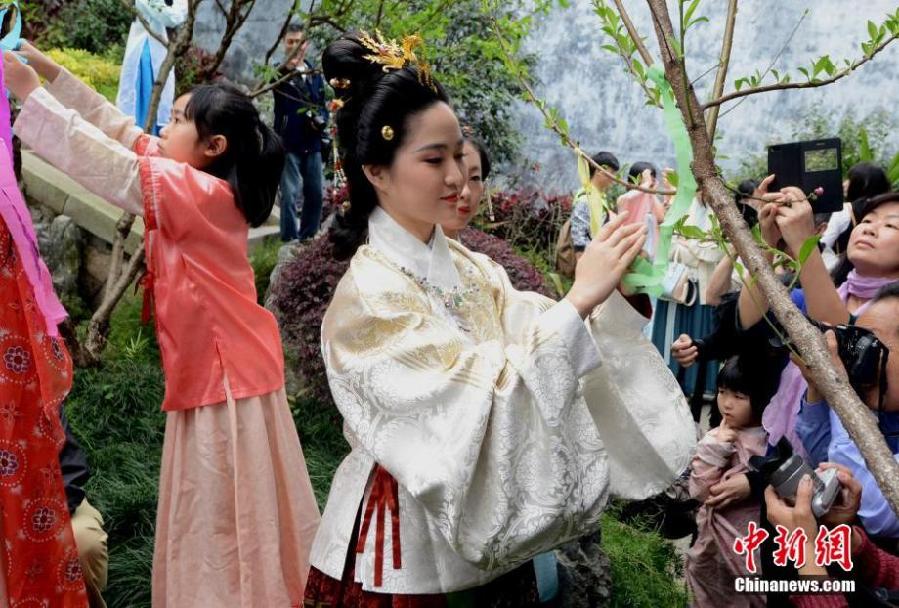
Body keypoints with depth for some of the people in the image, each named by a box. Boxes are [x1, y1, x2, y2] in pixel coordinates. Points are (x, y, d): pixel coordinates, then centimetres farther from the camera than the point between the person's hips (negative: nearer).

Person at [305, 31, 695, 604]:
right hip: (415, 540, -6)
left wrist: (608, 291, -17)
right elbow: (483, 394, -28)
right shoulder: (370, 293, -21)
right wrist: (580, 297, -28)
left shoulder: (466, 266, 1)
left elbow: (541, 338, -2)